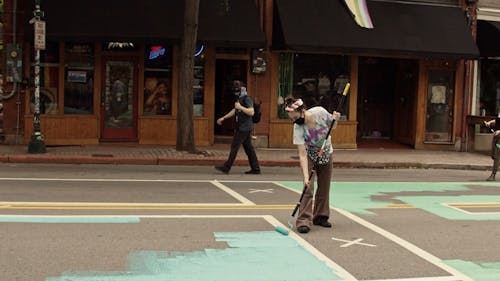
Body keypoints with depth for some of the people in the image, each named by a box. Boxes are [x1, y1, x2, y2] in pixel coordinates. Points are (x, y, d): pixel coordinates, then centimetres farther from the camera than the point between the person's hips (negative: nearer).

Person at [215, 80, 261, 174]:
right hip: (241, 127, 10)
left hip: (244, 128, -10)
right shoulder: (240, 99, 18)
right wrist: (223, 118, 30)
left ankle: (226, 168, -3)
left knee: (234, 146, -7)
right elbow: (234, 111, 29)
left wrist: (240, 107, -23)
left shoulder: (247, 99, -12)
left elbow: (251, 112, -23)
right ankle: (255, 168, 12)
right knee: (248, 148, 9)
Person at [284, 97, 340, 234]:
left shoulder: (320, 112, -26)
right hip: (309, 154, -3)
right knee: (308, 187, -14)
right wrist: (305, 176, -36)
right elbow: (302, 154, -30)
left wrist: (335, 119, -27)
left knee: (324, 187, 8)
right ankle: (304, 221, -13)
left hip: (325, 153, 3)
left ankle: (320, 217, 22)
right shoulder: (298, 127, -30)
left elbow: (332, 126, -4)